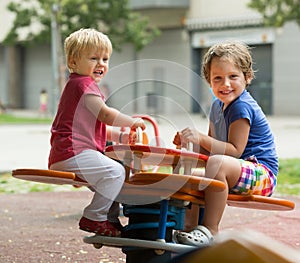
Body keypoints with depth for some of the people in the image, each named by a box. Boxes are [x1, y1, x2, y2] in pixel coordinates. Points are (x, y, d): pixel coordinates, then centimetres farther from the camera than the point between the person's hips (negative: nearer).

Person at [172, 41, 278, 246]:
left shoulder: (242, 107, -18)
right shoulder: (218, 106, 11)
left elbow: (235, 150, -24)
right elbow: (211, 148, 18)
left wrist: (201, 138, -29)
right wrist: (191, 141, 0)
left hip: (261, 173, -11)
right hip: (238, 174, 11)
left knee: (217, 164, -36)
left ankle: (210, 230, -31)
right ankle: (190, 227, 20)